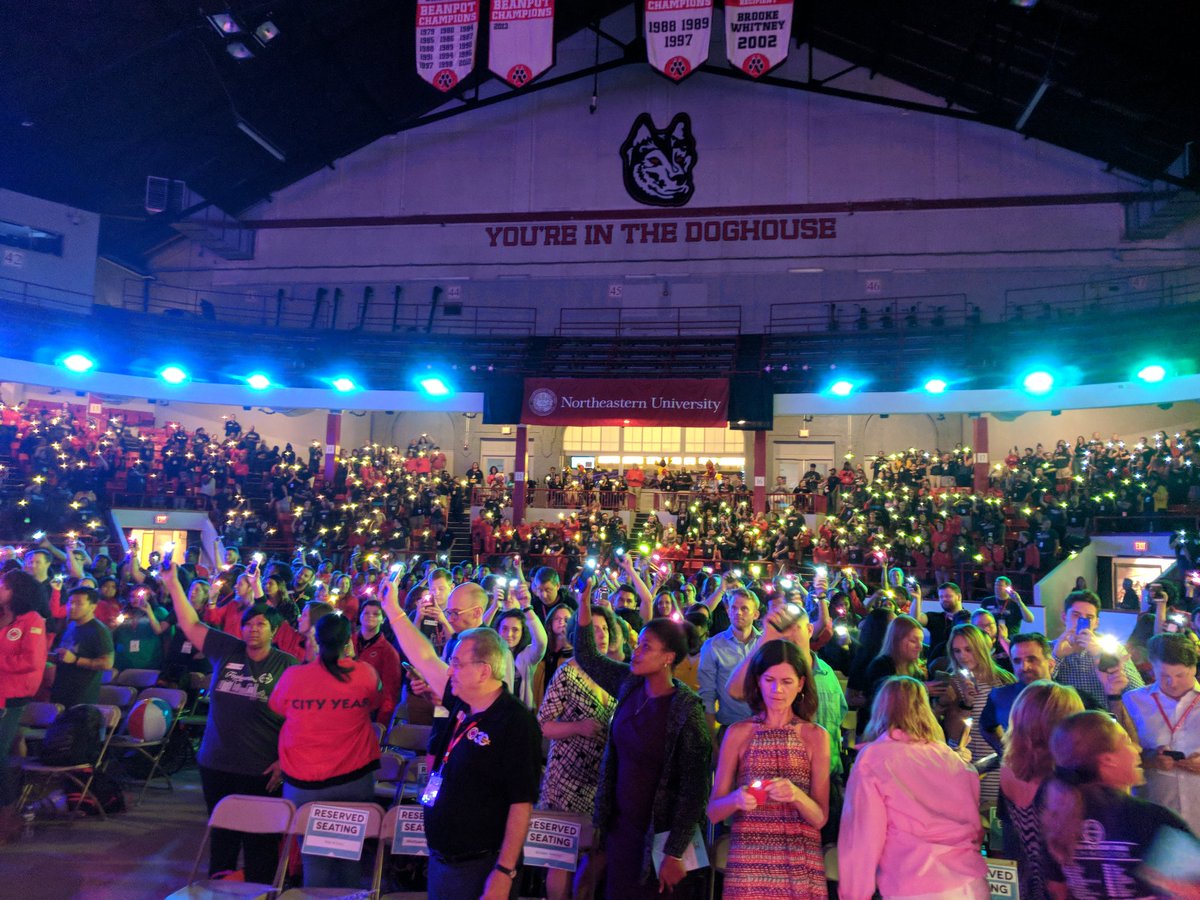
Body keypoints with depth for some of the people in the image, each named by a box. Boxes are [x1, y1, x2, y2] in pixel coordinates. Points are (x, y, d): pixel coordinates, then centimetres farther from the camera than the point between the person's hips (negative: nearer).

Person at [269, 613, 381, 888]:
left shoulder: (293, 676, -10)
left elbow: (276, 709, 11)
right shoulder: (365, 674, -10)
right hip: (355, 780, 1)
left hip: (302, 782, 0)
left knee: (314, 859, 10)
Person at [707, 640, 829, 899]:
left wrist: (796, 795, -21)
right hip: (748, 862, 0)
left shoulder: (816, 736, 0)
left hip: (800, 867, 0)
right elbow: (713, 812, 1)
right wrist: (736, 799, -20)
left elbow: (820, 817, -1)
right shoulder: (738, 733, 0)